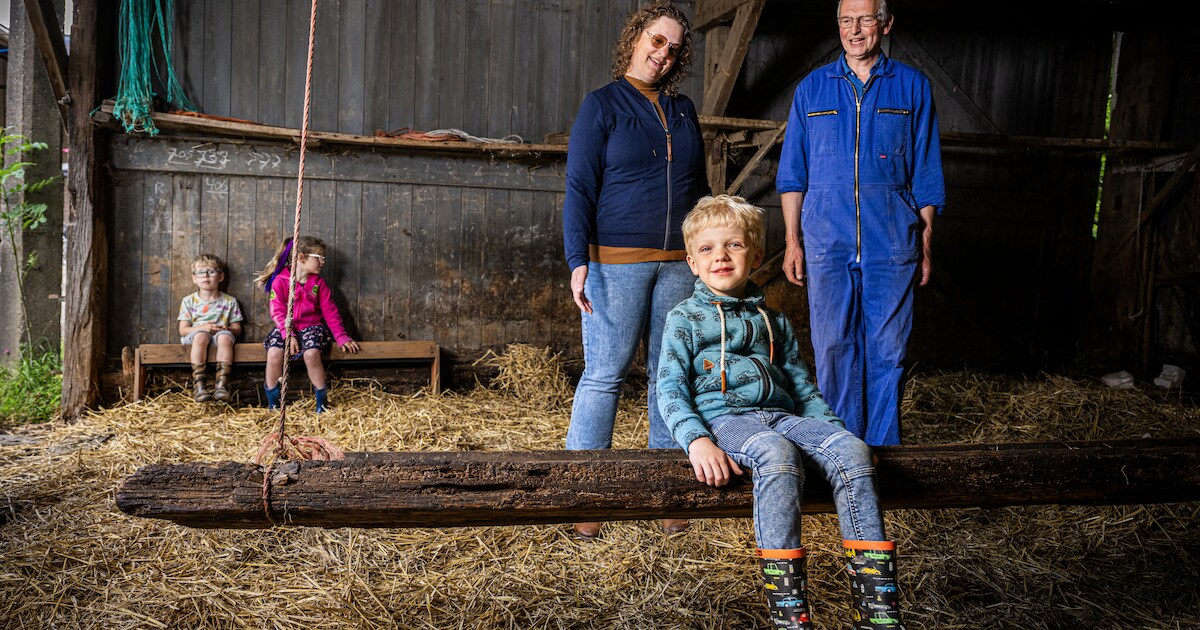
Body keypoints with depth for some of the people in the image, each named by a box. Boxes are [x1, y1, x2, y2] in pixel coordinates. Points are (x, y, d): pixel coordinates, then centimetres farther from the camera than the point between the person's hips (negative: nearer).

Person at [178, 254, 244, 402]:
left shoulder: (229, 301, 11)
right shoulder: (188, 301, 10)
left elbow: (237, 329, 8)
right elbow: (183, 330, 3)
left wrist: (226, 328, -16)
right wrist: (203, 327, -16)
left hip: (221, 335, 0)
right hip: (194, 337, 0)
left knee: (225, 336, -36)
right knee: (201, 335, -37)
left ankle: (222, 384, -40)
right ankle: (198, 384, -38)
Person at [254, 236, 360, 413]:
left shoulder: (318, 283, 6)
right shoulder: (280, 281, -4)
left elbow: (330, 312, 6)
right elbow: (278, 312, -9)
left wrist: (342, 337, -1)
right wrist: (289, 335, -21)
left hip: (312, 326, 1)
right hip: (286, 328, -1)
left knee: (311, 352, -31)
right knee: (274, 352, -30)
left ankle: (322, 402, -16)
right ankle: (272, 404, -12)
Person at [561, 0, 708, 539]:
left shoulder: (683, 110, 17)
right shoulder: (602, 105, 3)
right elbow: (579, 189, -3)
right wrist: (578, 261, -13)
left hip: (678, 265, 5)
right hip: (617, 262, -5)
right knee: (604, 374, -5)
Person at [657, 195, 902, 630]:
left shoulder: (773, 322, 25)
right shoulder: (685, 320, 10)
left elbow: (802, 387, 25)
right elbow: (670, 389, -1)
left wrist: (835, 429, 9)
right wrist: (697, 440, -19)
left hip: (781, 415, 5)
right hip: (724, 418, -4)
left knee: (851, 450, -25)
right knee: (777, 453, -38)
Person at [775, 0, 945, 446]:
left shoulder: (912, 87, 9)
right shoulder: (812, 88, 11)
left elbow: (925, 175, 9)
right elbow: (793, 174, 11)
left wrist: (926, 244, 4)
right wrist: (792, 241, 4)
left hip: (891, 242, 0)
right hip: (828, 240, 1)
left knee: (887, 351, 2)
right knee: (833, 348, 3)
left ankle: (881, 450, 15)